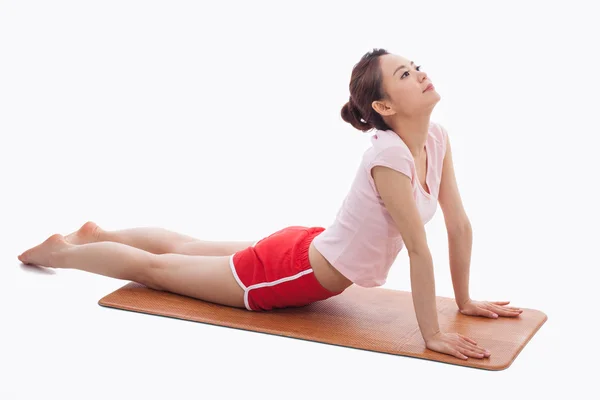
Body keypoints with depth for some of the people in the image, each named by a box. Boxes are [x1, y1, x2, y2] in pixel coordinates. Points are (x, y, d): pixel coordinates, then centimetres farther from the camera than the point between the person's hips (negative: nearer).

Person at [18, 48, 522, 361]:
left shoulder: (437, 137, -11)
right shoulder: (389, 155, -35)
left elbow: (459, 224, -3)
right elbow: (419, 249, -32)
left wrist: (465, 300, 0)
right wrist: (432, 335, -27)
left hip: (311, 254, 7)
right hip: (287, 271, -7)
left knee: (188, 247, 29)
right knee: (156, 267, 15)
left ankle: (98, 233, 51)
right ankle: (62, 251, 38)